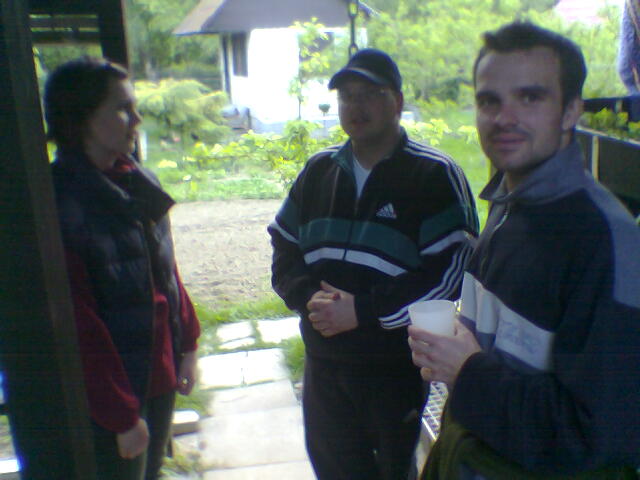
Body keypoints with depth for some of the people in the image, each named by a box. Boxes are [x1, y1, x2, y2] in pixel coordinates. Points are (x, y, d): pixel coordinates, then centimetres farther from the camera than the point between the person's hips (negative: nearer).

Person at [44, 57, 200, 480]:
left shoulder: (140, 184, 3)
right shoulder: (61, 201, -20)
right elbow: (80, 323, -19)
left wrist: (187, 345, 9)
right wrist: (121, 414, -15)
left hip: (161, 373, 7)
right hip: (111, 394, -6)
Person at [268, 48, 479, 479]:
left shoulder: (435, 175, -9)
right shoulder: (318, 171, 9)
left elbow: (452, 271, -17)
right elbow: (285, 253, 11)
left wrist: (363, 310, -20)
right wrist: (309, 297, -10)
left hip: (401, 367, -4)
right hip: (324, 366, 5)